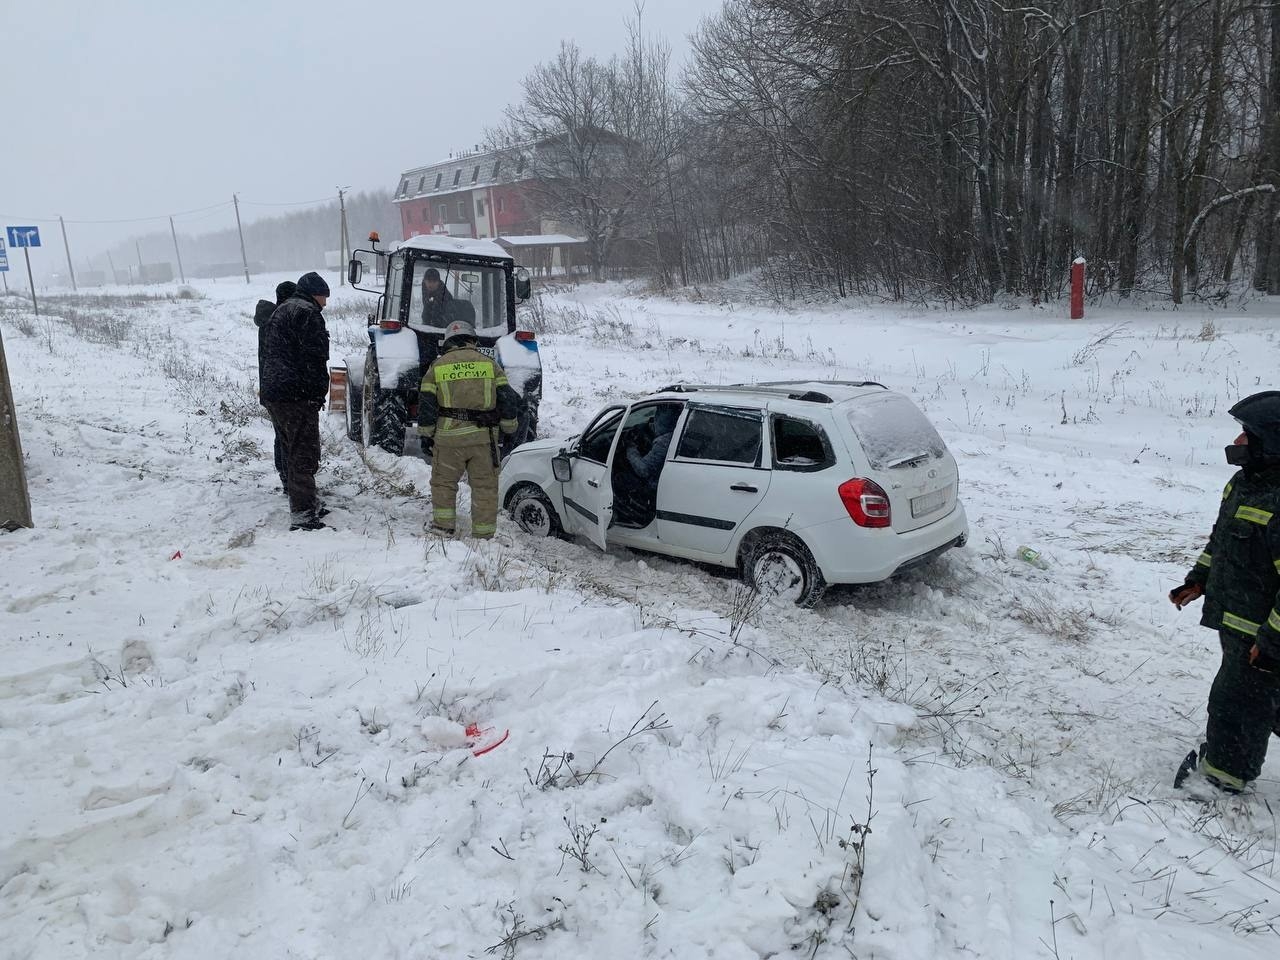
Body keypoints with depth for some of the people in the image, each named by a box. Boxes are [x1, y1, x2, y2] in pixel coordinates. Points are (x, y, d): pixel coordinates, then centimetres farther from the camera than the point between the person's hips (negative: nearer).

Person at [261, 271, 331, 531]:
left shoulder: (280, 312, 23)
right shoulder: (307, 312, -9)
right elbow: (314, 357, -17)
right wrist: (320, 392, -11)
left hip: (273, 394, 10)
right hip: (298, 396, -10)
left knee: (292, 451, 18)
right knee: (304, 454, -8)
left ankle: (307, 505, 29)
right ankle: (302, 515, -10)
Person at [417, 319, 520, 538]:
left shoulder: (437, 366, 5)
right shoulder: (489, 364, 7)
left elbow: (427, 404, 2)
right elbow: (507, 398, 4)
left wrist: (425, 435, 9)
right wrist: (509, 427, 13)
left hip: (449, 435, 0)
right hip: (484, 436, 1)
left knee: (443, 482, 16)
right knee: (485, 485, 8)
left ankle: (443, 525, 14)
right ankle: (484, 533, 11)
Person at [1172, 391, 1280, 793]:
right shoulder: (1246, 482, 2)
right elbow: (1221, 539, 17)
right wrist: (1198, 580, 14)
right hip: (1235, 621, 9)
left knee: (1235, 703, 6)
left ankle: (1222, 777, 23)